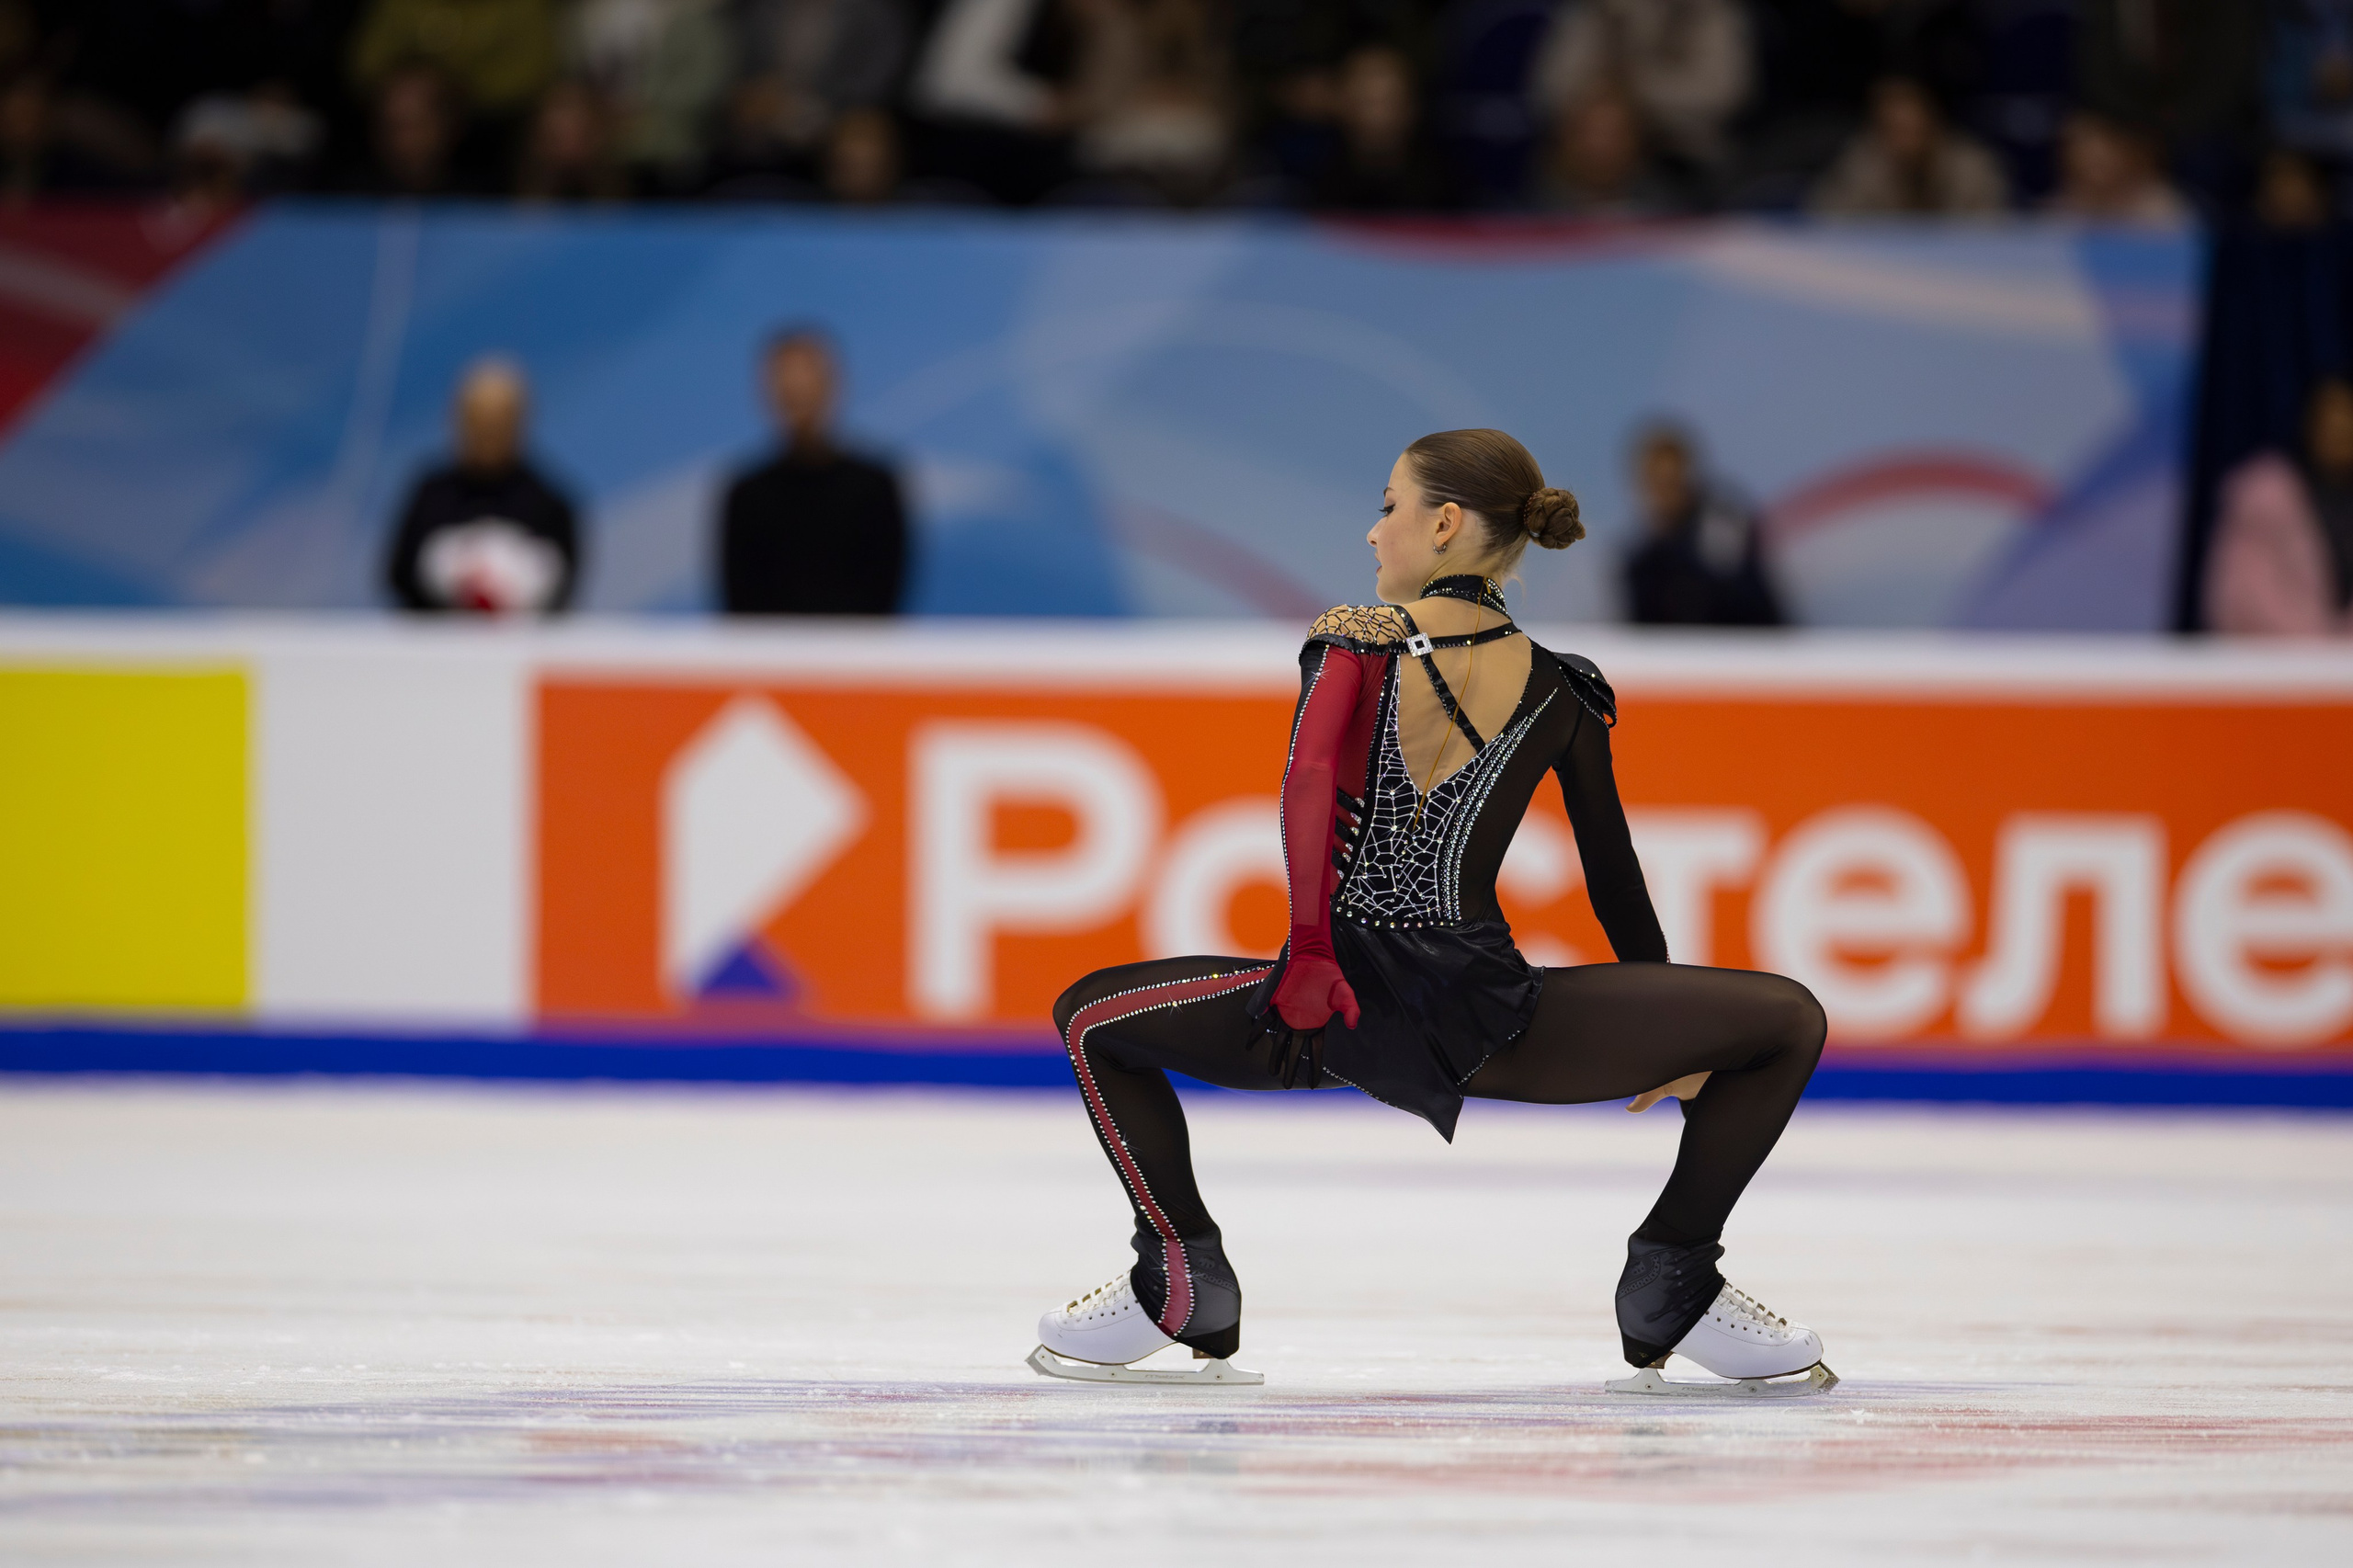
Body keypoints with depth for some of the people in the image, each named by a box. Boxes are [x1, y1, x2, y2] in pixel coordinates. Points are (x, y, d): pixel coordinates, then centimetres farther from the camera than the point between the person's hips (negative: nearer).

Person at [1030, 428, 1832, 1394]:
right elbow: (1614, 878, 14)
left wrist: (1310, 952, -14)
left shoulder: (1356, 640, 5)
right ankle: (1672, 1290, 12)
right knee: (1787, 1023, 15)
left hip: (1347, 1003, -1)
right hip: (1485, 1020, 1)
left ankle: (1182, 1286, 16)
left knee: (1092, 1016, 26)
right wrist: (1671, 1042, 24)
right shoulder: (1560, 691, 10)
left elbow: (1310, 778, -14)